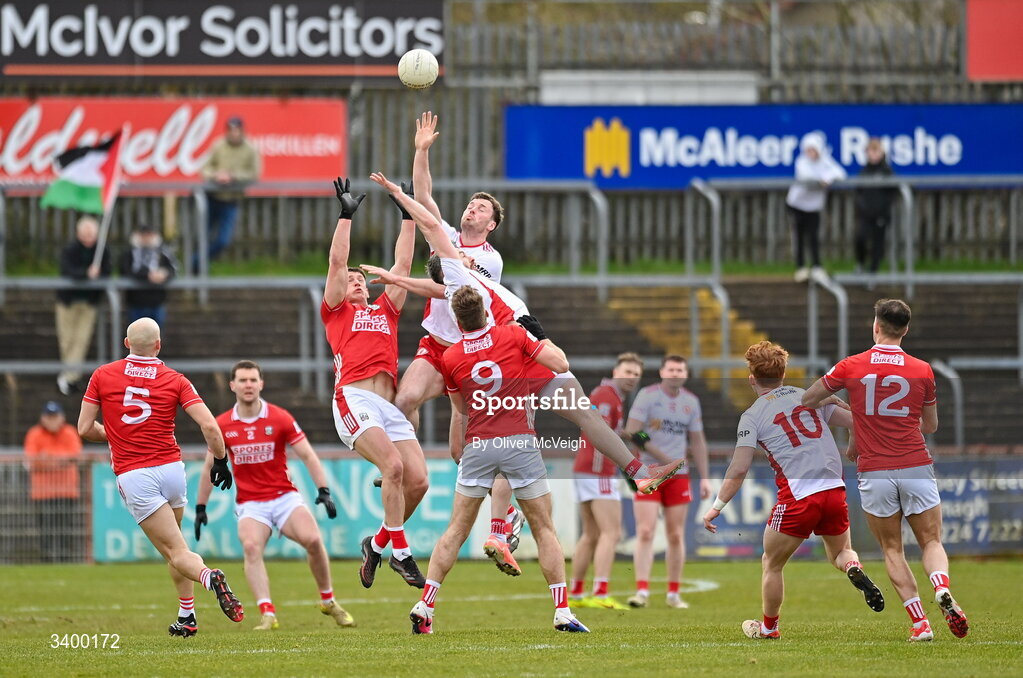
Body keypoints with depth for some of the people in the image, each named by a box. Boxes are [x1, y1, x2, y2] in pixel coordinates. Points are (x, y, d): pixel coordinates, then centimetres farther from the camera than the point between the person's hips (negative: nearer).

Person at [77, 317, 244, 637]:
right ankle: (187, 617, 22)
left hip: (133, 476, -2)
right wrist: (220, 460, 10)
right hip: (172, 467, 2)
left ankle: (209, 577, -37)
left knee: (177, 554, -6)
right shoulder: (175, 380, 2)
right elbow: (210, 426, -6)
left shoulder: (102, 376, 3)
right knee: (174, 543, 25)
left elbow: (85, 428, 6)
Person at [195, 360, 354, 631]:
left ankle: (328, 601, 0)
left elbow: (308, 456, -1)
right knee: (251, 546, -29)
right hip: (250, 504, 0)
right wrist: (200, 507, 13)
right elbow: (210, 467, 13)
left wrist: (323, 491, -13)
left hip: (284, 497, 0)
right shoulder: (222, 425, 1)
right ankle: (268, 615, -34)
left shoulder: (280, 418, -4)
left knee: (313, 540, -23)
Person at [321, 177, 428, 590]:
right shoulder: (336, 312, 19)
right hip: (355, 398, -5)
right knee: (393, 465, -25)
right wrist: (346, 215, 10)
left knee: (418, 480, -8)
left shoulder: (386, 310, 30)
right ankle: (400, 552, -18)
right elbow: (337, 262, 11)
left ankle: (378, 543, 13)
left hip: (390, 405, 5)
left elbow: (402, 265, 30)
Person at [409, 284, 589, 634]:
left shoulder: (450, 358, 5)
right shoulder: (514, 336, -2)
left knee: (456, 530, 9)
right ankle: (562, 612, -1)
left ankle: (424, 605, 1)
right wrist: (541, 336, 12)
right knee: (544, 529, 6)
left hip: (477, 445, 1)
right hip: (519, 443, -1)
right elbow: (561, 364, -3)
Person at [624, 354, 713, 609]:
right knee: (645, 533, -12)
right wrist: (663, 457, -17)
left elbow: (697, 441, 16)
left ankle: (673, 594, 11)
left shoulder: (691, 402, 10)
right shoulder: (648, 396, -5)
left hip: (678, 476, 4)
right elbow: (632, 432, -12)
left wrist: (705, 477, 10)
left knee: (676, 536, 4)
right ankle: (642, 591, -12)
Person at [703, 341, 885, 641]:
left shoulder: (752, 416, 2)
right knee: (840, 551, 25)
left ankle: (769, 626, 25)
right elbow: (855, 422, 11)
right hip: (835, 490, 4)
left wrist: (716, 507, 3)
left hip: (797, 497, -4)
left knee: (772, 564, 16)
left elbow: (739, 469, -4)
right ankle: (854, 568, -9)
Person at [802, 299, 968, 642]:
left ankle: (920, 623, -1)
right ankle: (943, 591, -22)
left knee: (892, 549, 11)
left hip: (874, 472, 0)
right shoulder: (922, 370, 1)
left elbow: (807, 400, 11)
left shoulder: (851, 367, -1)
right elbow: (930, 426, 13)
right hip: (916, 468, 0)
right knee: (931, 541, 9)